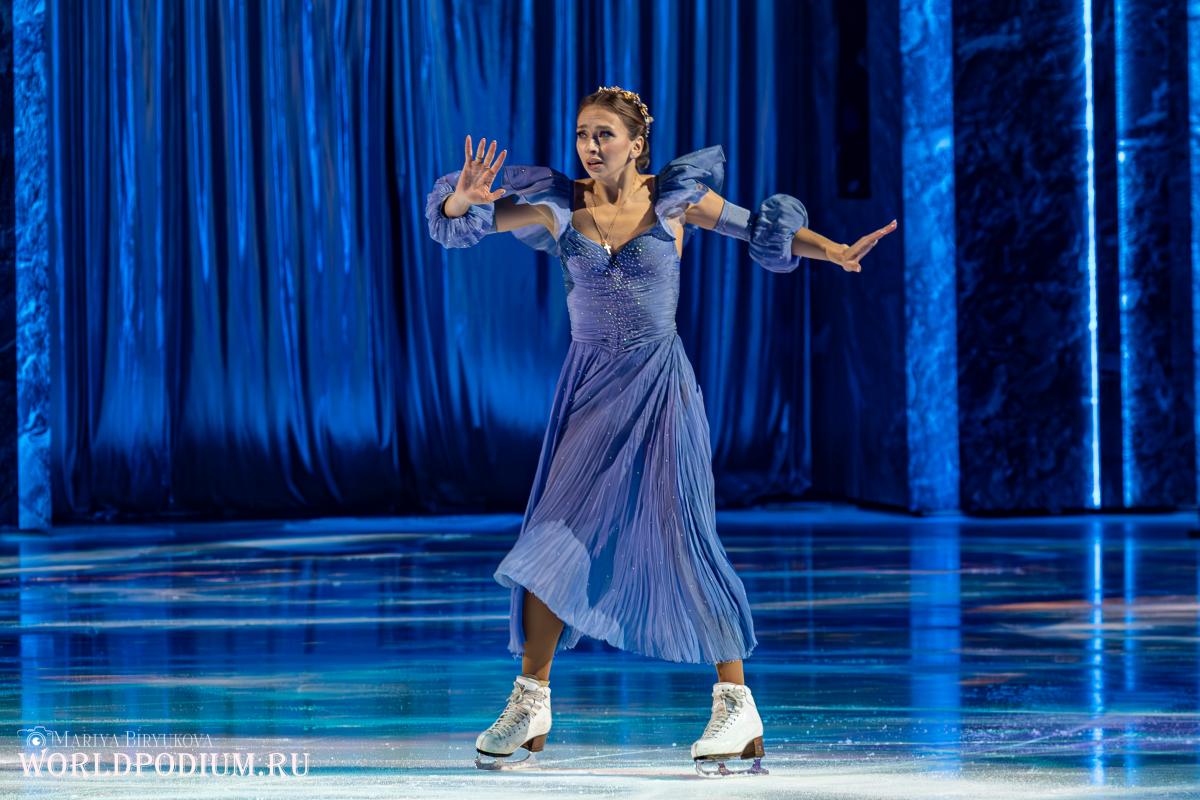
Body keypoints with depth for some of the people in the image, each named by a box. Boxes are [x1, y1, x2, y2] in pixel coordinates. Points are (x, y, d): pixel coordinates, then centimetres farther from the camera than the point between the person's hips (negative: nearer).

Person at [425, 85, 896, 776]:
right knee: (554, 538, -1)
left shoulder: (675, 199, -2)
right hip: (590, 385, 3)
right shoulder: (560, 210, 1)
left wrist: (838, 252, -6)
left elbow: (763, 228, 7)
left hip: (659, 385, -3)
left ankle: (737, 707, -2)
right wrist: (464, 199, -27)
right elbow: (463, 221, -4)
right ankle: (531, 705, 11)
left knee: (682, 538, -8)